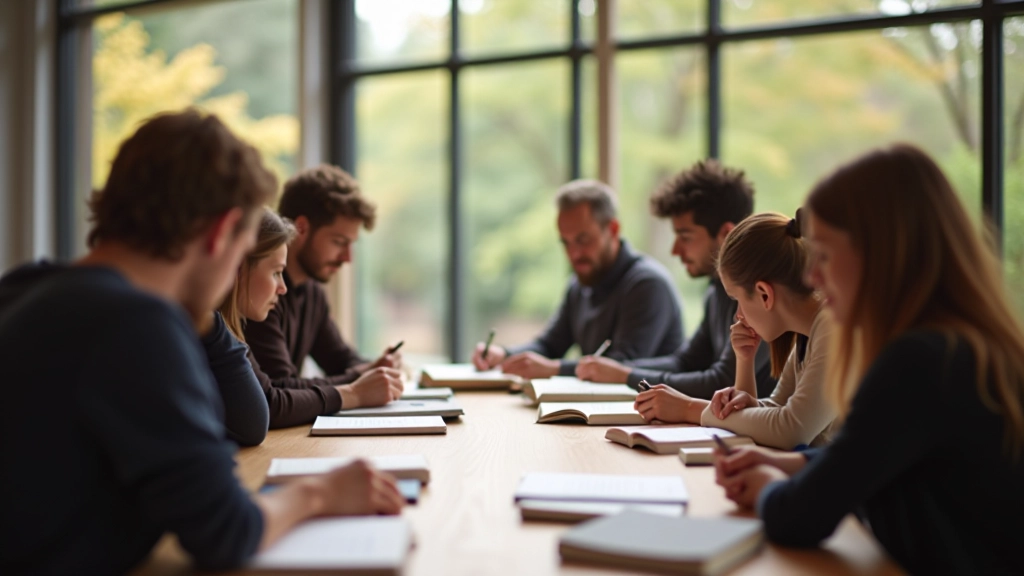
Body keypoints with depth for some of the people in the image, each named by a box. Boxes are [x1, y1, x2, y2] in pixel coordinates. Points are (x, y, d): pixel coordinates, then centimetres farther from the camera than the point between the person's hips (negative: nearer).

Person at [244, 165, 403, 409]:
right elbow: (275, 391, -24)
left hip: (283, 427, 8)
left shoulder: (311, 291, 10)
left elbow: (341, 358, 20)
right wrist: (355, 394, -15)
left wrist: (367, 371, 0)